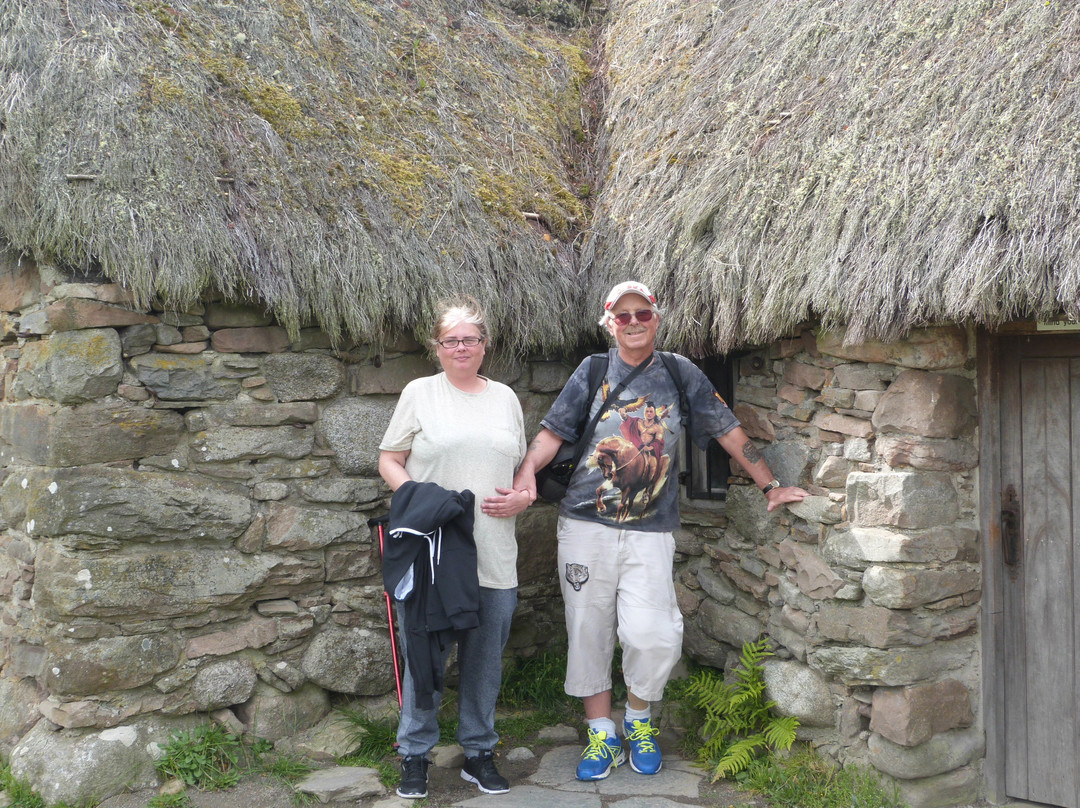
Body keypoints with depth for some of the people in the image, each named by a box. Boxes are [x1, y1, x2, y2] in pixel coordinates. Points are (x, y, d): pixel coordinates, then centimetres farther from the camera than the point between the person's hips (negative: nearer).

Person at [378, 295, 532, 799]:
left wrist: (523, 498, -1)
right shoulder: (420, 393, 2)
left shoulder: (505, 398, 12)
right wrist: (415, 494, -15)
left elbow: (523, 464, 20)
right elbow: (389, 460, 3)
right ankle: (415, 755, 20)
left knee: (485, 658, 10)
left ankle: (478, 752, 26)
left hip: (493, 556, 3)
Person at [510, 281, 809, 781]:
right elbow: (554, 431, 4)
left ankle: (639, 719, 16)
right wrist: (527, 471, -14)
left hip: (651, 531, -1)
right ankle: (602, 735, 22)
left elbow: (727, 430, 10)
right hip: (585, 525, 1)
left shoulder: (680, 373, 7)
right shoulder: (593, 371, 7)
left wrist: (769, 485, 9)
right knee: (588, 632, 6)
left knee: (653, 635, -12)